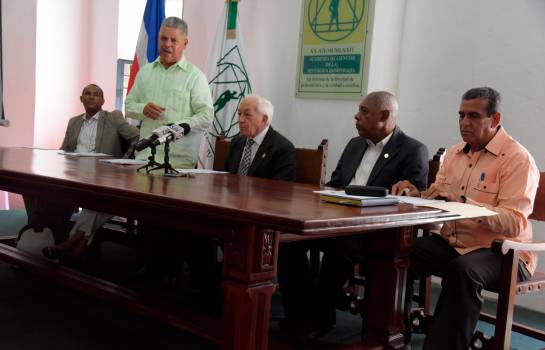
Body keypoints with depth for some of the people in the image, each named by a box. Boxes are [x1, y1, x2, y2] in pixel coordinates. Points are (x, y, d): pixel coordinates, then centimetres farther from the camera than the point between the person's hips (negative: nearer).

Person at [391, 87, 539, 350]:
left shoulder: (518, 159, -10)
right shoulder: (454, 153, 13)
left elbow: (514, 224, -21)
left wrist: (462, 201, -29)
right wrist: (416, 194, -10)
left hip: (501, 252, -6)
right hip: (451, 244, 6)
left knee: (463, 270, -37)